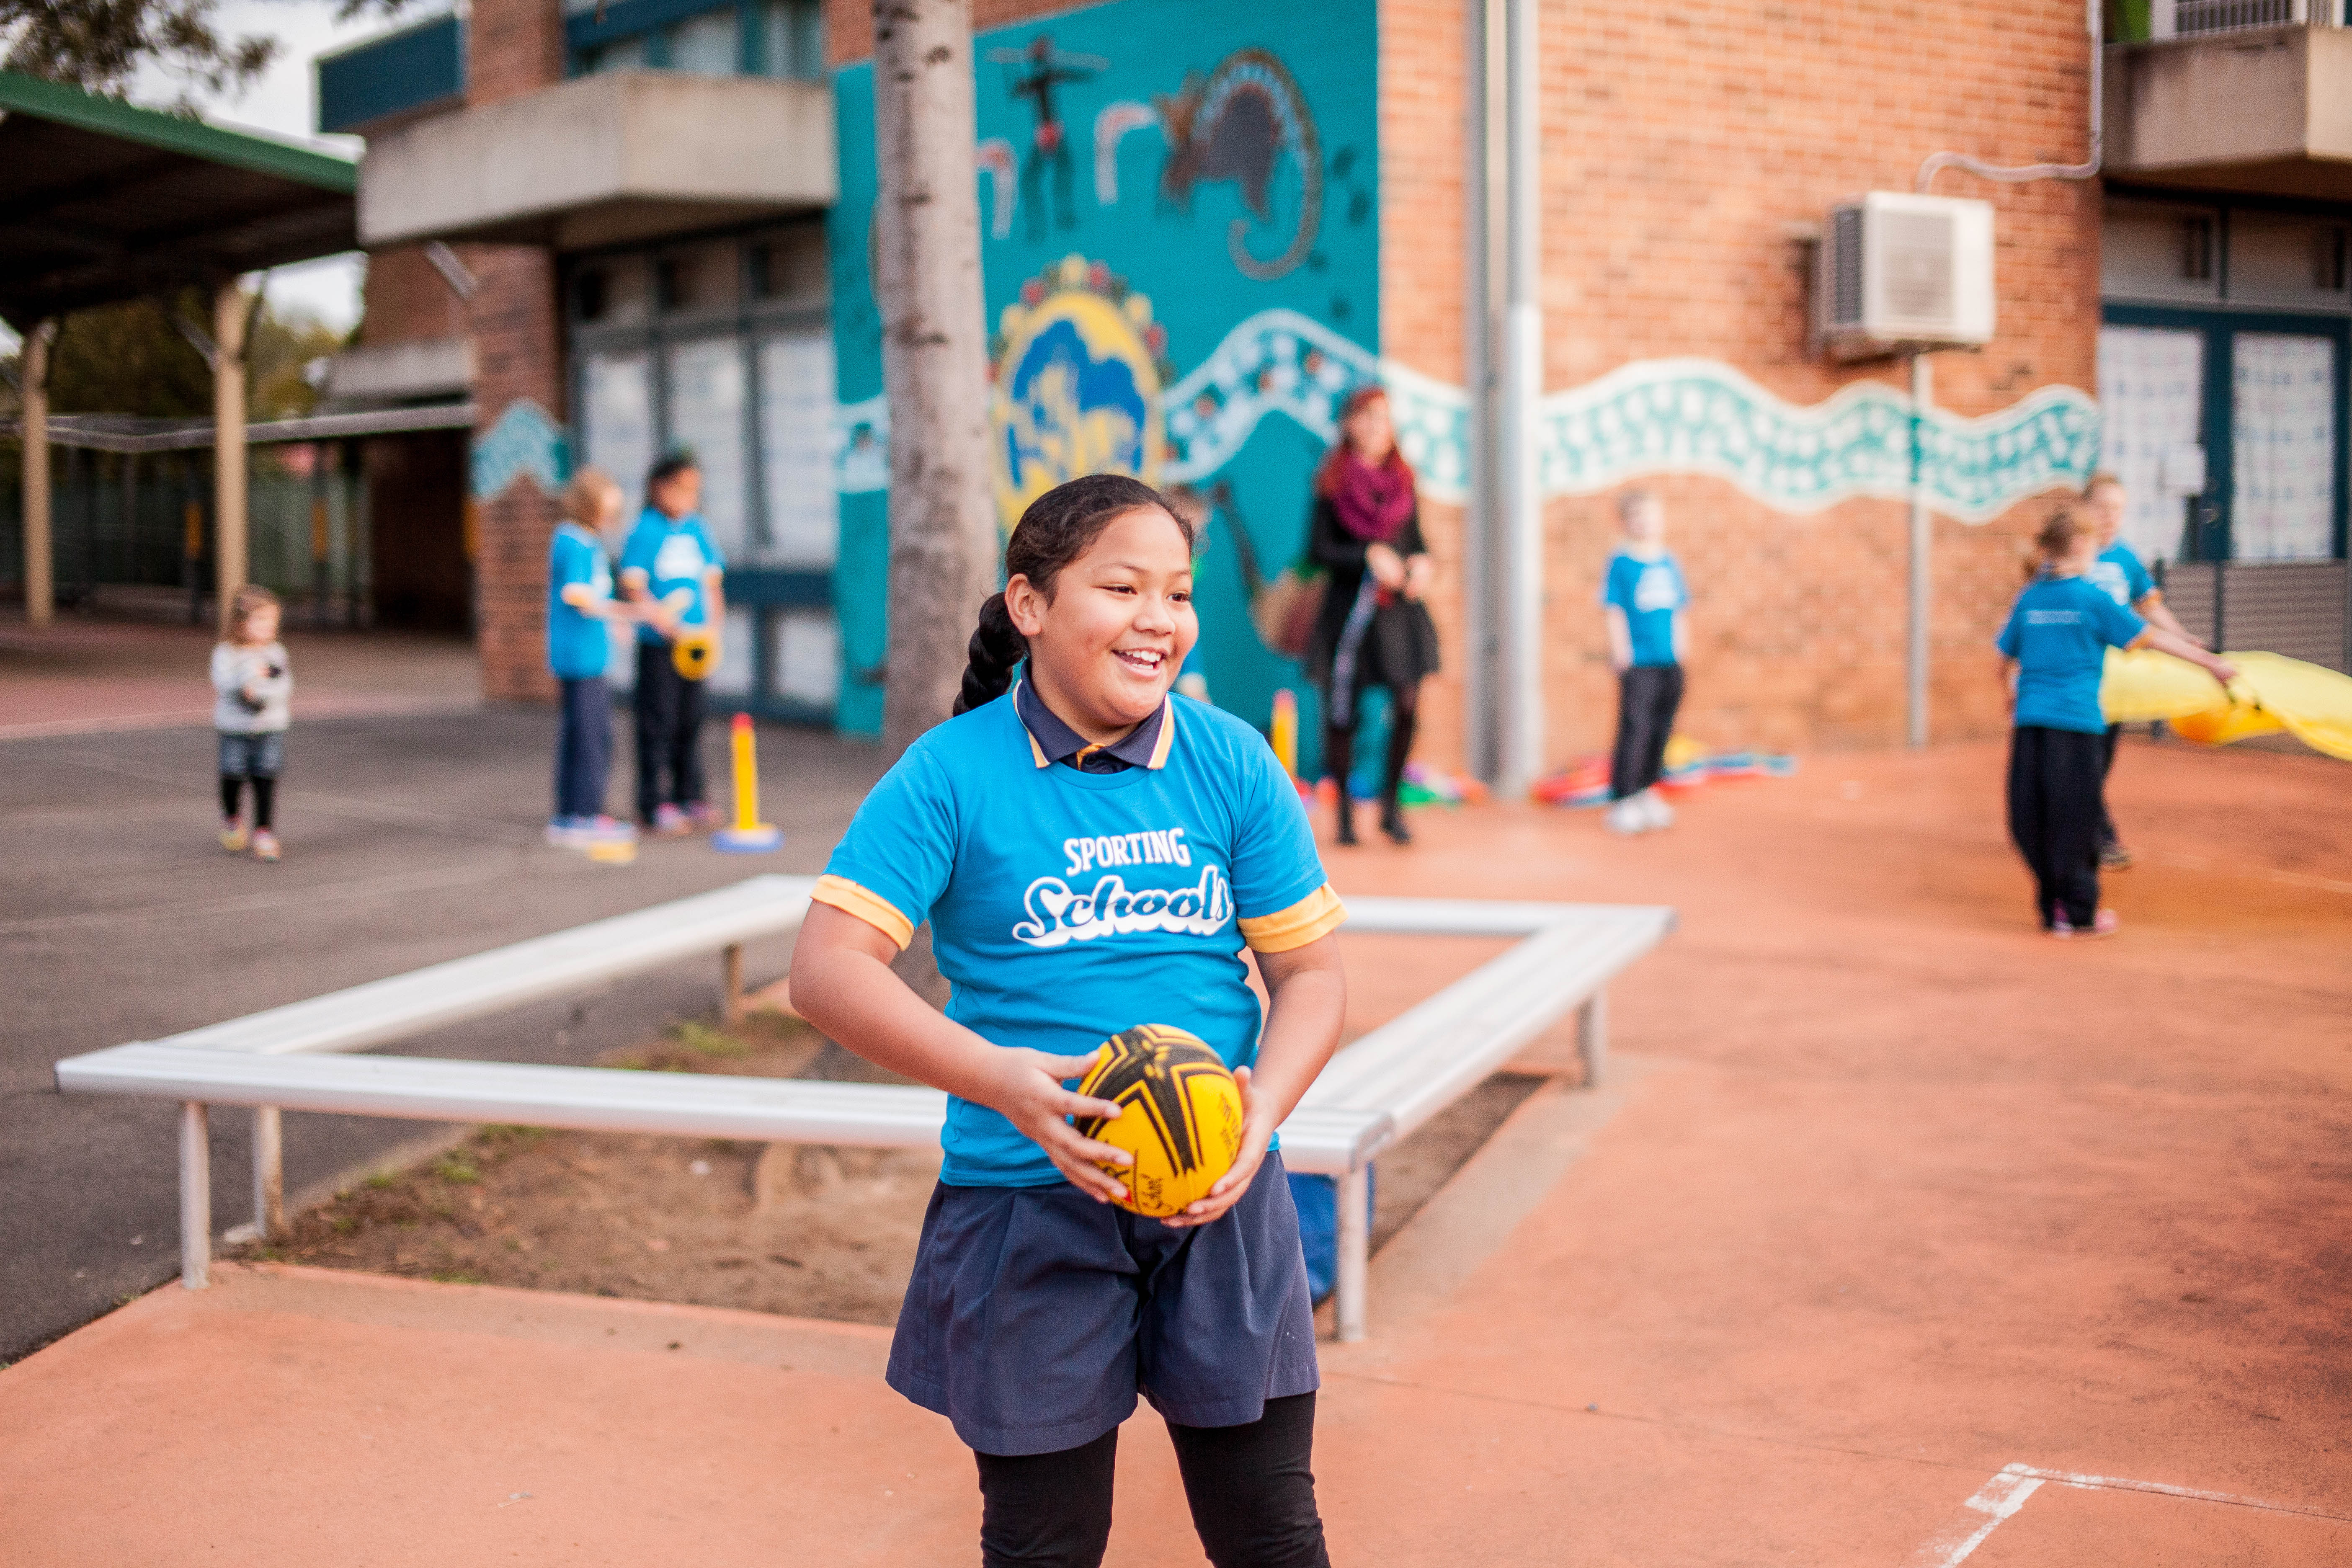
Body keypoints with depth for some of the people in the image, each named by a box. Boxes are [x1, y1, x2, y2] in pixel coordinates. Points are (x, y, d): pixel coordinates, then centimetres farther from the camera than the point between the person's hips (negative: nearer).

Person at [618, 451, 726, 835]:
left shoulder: (696, 529, 10)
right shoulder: (645, 530, -7)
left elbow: (712, 580, 16)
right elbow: (633, 585, -12)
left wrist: (714, 623, 2)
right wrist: (666, 624, -19)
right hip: (658, 644, -6)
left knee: (691, 721, 12)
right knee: (658, 723, -3)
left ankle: (690, 798, 20)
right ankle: (655, 804, 1)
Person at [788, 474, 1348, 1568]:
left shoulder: (1231, 764, 2)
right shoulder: (951, 775, -6)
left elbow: (1310, 970, 4)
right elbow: (826, 968, -13)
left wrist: (1265, 1108, -16)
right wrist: (996, 1077, -26)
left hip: (1222, 1204, 2)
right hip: (1028, 1215, -2)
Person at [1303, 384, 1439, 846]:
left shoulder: (1402, 479, 11)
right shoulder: (1333, 483, -1)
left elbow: (1416, 539, 16)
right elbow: (1318, 548, -5)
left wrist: (1422, 563, -5)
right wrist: (1370, 556, -16)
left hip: (1401, 609, 3)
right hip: (1350, 608, -3)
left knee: (1408, 705, -9)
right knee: (1342, 713, 0)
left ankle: (1391, 804, 7)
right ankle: (1345, 811, 15)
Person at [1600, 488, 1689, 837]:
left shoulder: (1670, 564, 11)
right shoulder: (1621, 563, -5)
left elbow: (1678, 612, 18)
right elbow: (1615, 611, -6)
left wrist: (1681, 649, 13)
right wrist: (1621, 652, -10)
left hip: (1670, 664, 6)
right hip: (1638, 664, -6)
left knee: (1661, 730, 10)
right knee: (1635, 730, -9)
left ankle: (1646, 793, 22)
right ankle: (1622, 802, -4)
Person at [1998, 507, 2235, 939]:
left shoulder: (2029, 599, 9)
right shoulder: (2093, 599, -3)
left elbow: (2008, 661, 17)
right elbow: (2153, 637, -1)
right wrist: (2210, 662, 5)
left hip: (2030, 721, 4)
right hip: (2077, 722, -4)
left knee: (2033, 819, 8)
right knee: (2075, 820, 3)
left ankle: (2052, 909, 14)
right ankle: (2079, 913, 9)